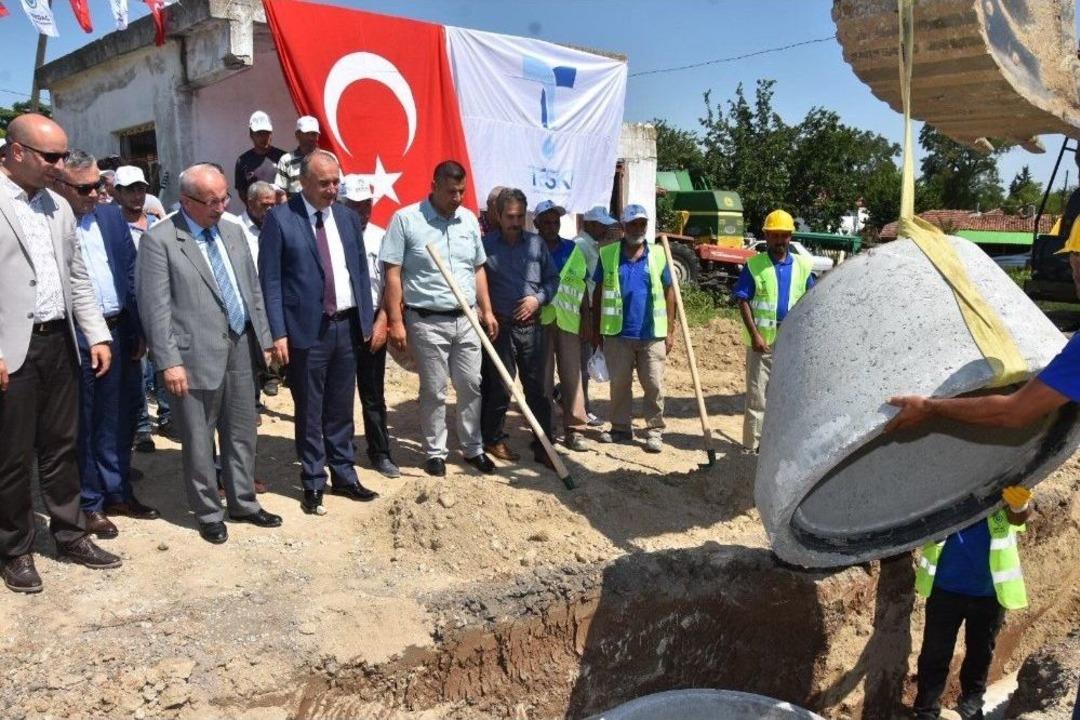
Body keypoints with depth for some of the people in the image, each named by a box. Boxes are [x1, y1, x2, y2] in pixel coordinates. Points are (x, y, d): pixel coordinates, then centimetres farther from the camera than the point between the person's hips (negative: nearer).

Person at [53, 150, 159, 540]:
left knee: (118, 417, 15)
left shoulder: (111, 216, 7)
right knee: (83, 423, 8)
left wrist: (139, 329, 7)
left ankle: (117, 492, 30)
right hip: (75, 339, -5)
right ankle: (90, 503, 21)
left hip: (119, 331, 5)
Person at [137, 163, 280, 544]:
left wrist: (264, 339, 12)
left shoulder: (233, 232, 10)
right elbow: (155, 307, -12)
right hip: (196, 355, -6)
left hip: (240, 349, 6)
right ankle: (208, 513, 23)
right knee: (198, 441, 8)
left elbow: (253, 288, 14)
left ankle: (243, 503, 30)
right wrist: (168, 361, -15)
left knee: (242, 434, 15)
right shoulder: (159, 240, -9)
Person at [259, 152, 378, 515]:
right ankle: (313, 484, 19)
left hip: (346, 325, 5)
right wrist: (278, 333, -12)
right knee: (309, 413, 6)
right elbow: (270, 280, -7)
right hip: (307, 328, -4)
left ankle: (344, 476, 28)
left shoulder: (348, 218, 9)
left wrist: (367, 319, 9)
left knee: (341, 409, 15)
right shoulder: (280, 219, -6)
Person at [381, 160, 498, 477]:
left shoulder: (469, 219, 8)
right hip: (427, 321, -4)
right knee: (434, 392, 6)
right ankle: (435, 452, 20)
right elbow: (393, 275, -9)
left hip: (466, 320, 5)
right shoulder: (405, 219, -8)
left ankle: (473, 448, 25)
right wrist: (396, 321, -13)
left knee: (471, 386, 10)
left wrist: (486, 311, 10)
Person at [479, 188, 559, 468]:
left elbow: (553, 278, 11)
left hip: (532, 327, 3)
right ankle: (494, 440, 25)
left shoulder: (536, 243, 6)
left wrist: (538, 298, -6)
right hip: (500, 327, -3)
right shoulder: (486, 245, -3)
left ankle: (542, 447, 14)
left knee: (537, 389, 6)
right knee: (499, 389, 6)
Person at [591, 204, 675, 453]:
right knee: (619, 383, 9)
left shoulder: (658, 255, 3)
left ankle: (654, 431, 13)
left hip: (652, 334, 0)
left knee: (654, 385, 3)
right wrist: (596, 329, 5)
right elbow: (598, 293, 7)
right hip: (617, 333, 0)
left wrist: (670, 330, 2)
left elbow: (668, 293, 6)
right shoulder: (607, 254, 2)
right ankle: (620, 428, 22)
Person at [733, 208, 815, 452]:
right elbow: (743, 301, -6)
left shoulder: (802, 266, 7)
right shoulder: (754, 265, -2)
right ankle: (752, 444, 8)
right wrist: (755, 334, -15)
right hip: (761, 341, -3)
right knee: (757, 394, 1)